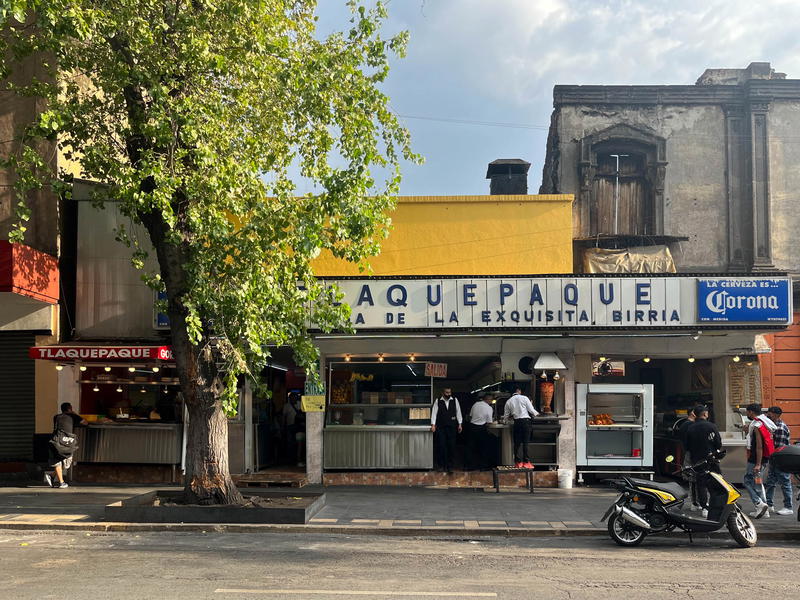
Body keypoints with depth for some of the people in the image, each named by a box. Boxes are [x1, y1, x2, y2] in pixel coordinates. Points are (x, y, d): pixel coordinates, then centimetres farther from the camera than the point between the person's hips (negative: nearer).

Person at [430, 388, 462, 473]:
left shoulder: (455, 400, 5)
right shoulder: (438, 401, 1)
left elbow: (458, 412, 8)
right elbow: (434, 412, 0)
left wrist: (459, 424, 6)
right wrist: (433, 424, -6)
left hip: (451, 427, 1)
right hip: (440, 427, -1)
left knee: (451, 446, 0)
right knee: (441, 446, 1)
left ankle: (450, 466, 7)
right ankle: (441, 465, 11)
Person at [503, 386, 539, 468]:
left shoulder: (509, 401, 8)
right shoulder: (524, 398, -1)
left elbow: (506, 415, 15)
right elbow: (531, 410, -1)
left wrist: (505, 421, 36)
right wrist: (536, 414, 20)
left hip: (516, 422, 3)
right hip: (526, 421, -3)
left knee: (517, 443, 7)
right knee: (525, 442, -1)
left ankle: (518, 462, 8)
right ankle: (526, 462, -1)